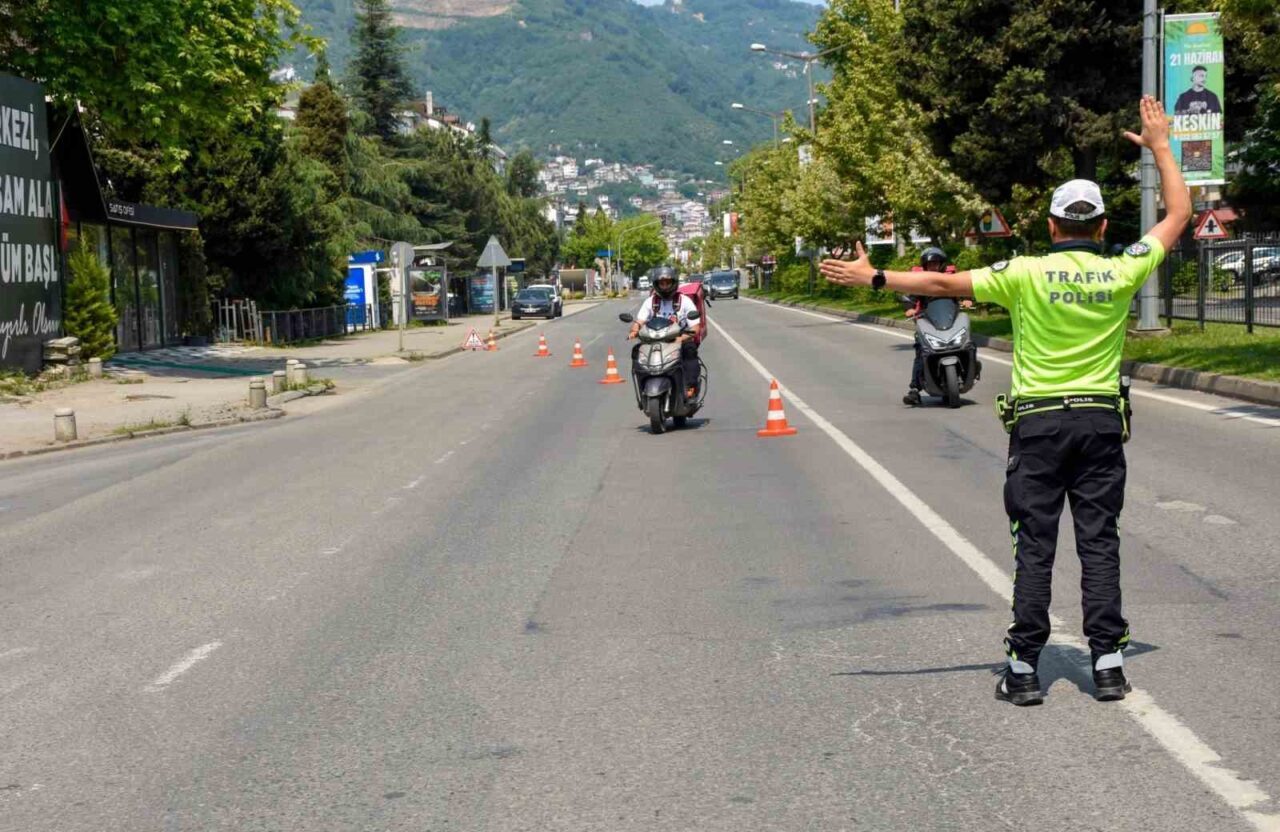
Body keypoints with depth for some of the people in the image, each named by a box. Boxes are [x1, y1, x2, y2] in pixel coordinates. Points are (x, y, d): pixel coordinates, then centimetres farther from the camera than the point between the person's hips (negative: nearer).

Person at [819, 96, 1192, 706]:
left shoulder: (1027, 274, -9)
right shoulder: (1121, 274, -3)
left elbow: (945, 283, -9)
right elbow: (1178, 215, 10)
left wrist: (874, 278, -2)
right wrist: (1159, 147, 18)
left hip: (1038, 422, -2)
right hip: (1102, 421, 2)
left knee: (1034, 546, 2)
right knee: (1100, 543, 5)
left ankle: (1024, 669, 2)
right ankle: (1108, 665, 4)